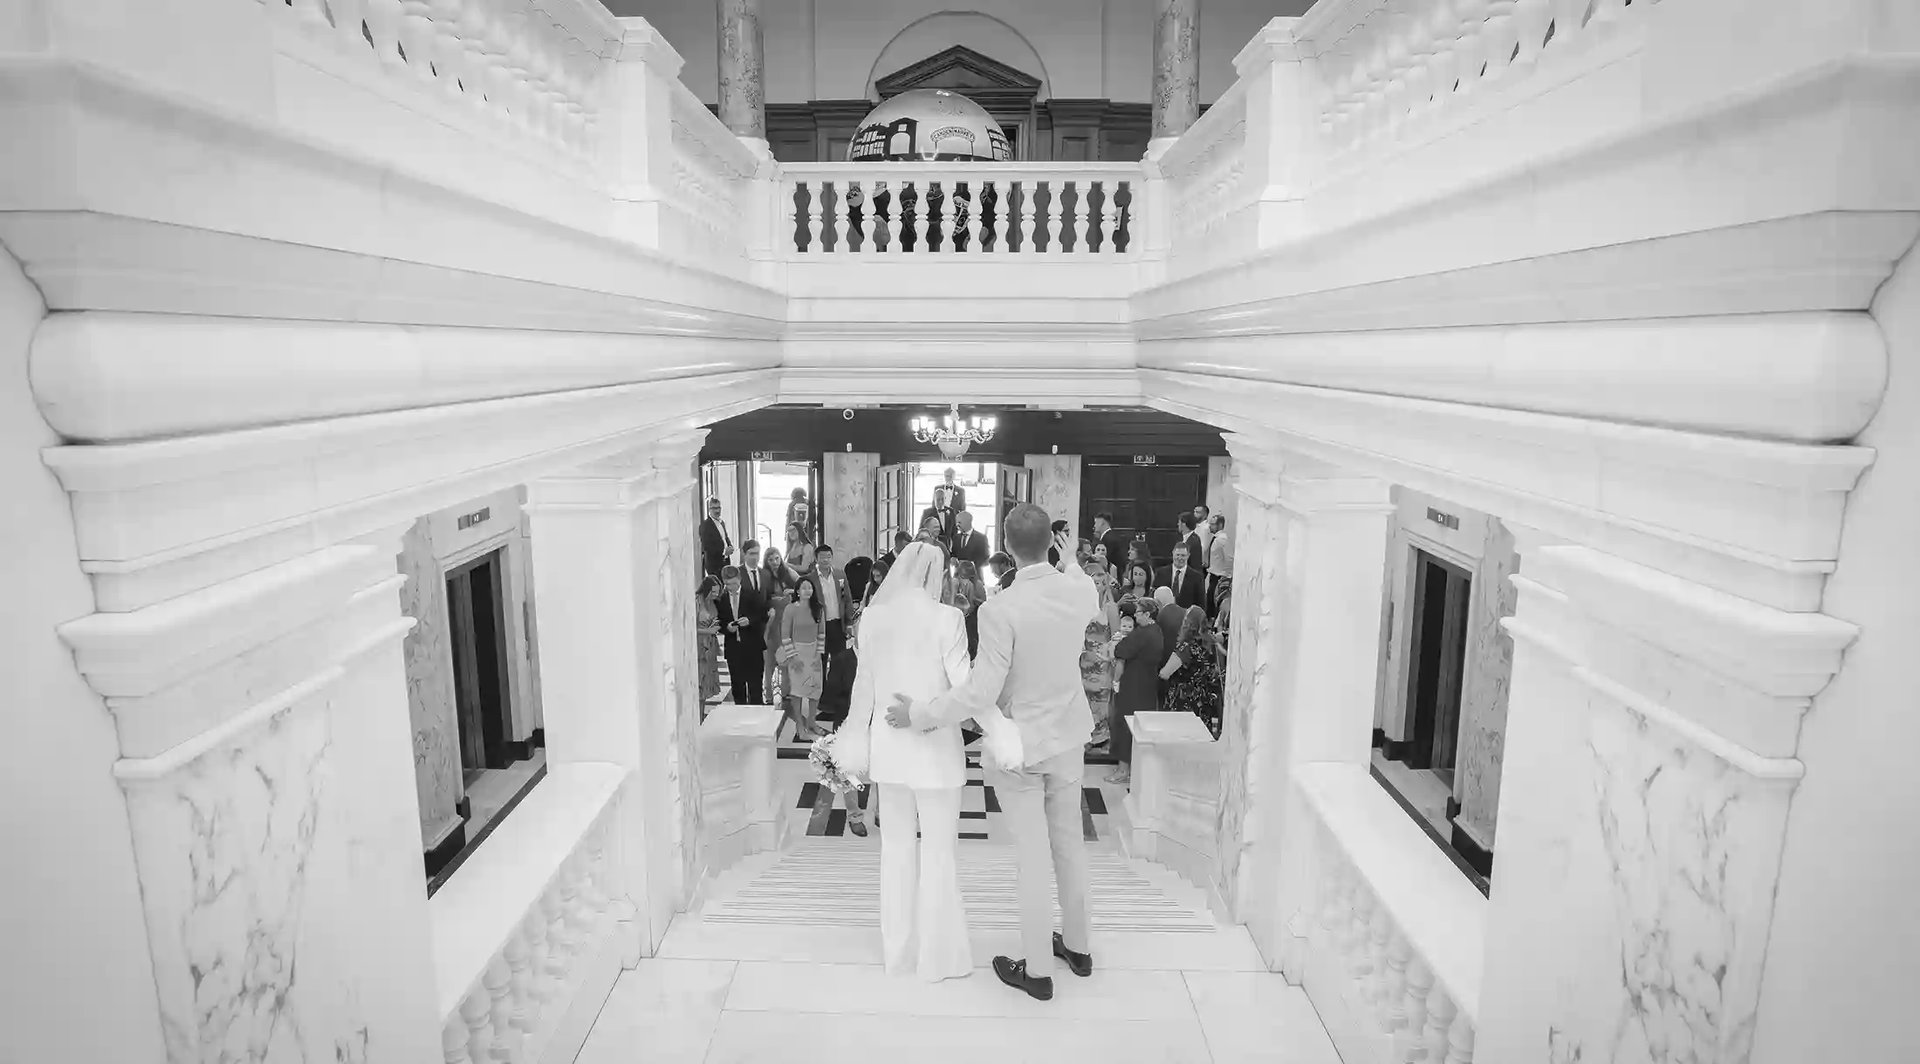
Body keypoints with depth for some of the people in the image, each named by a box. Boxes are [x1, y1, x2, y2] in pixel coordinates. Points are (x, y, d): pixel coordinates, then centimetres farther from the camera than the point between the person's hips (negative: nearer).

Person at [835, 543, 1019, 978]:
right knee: (938, 849, 9)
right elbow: (965, 687, -18)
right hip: (935, 746, -4)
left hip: (888, 745, 5)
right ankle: (939, 954, 20)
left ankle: (898, 948, 29)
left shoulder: (872, 617, -2)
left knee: (896, 844, 17)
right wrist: (1002, 734, -13)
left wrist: (856, 739, 16)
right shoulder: (945, 618, -15)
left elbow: (864, 685, 6)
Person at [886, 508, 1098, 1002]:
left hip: (1018, 745, -5)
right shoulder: (1080, 591, -10)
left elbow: (980, 694, -25)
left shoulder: (1000, 610, -27)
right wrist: (1070, 560, 34)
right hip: (1068, 738, 6)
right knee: (1069, 841, 21)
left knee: (1032, 855, 7)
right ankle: (1077, 945, 39)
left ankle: (1037, 969, 23)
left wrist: (917, 713, -12)